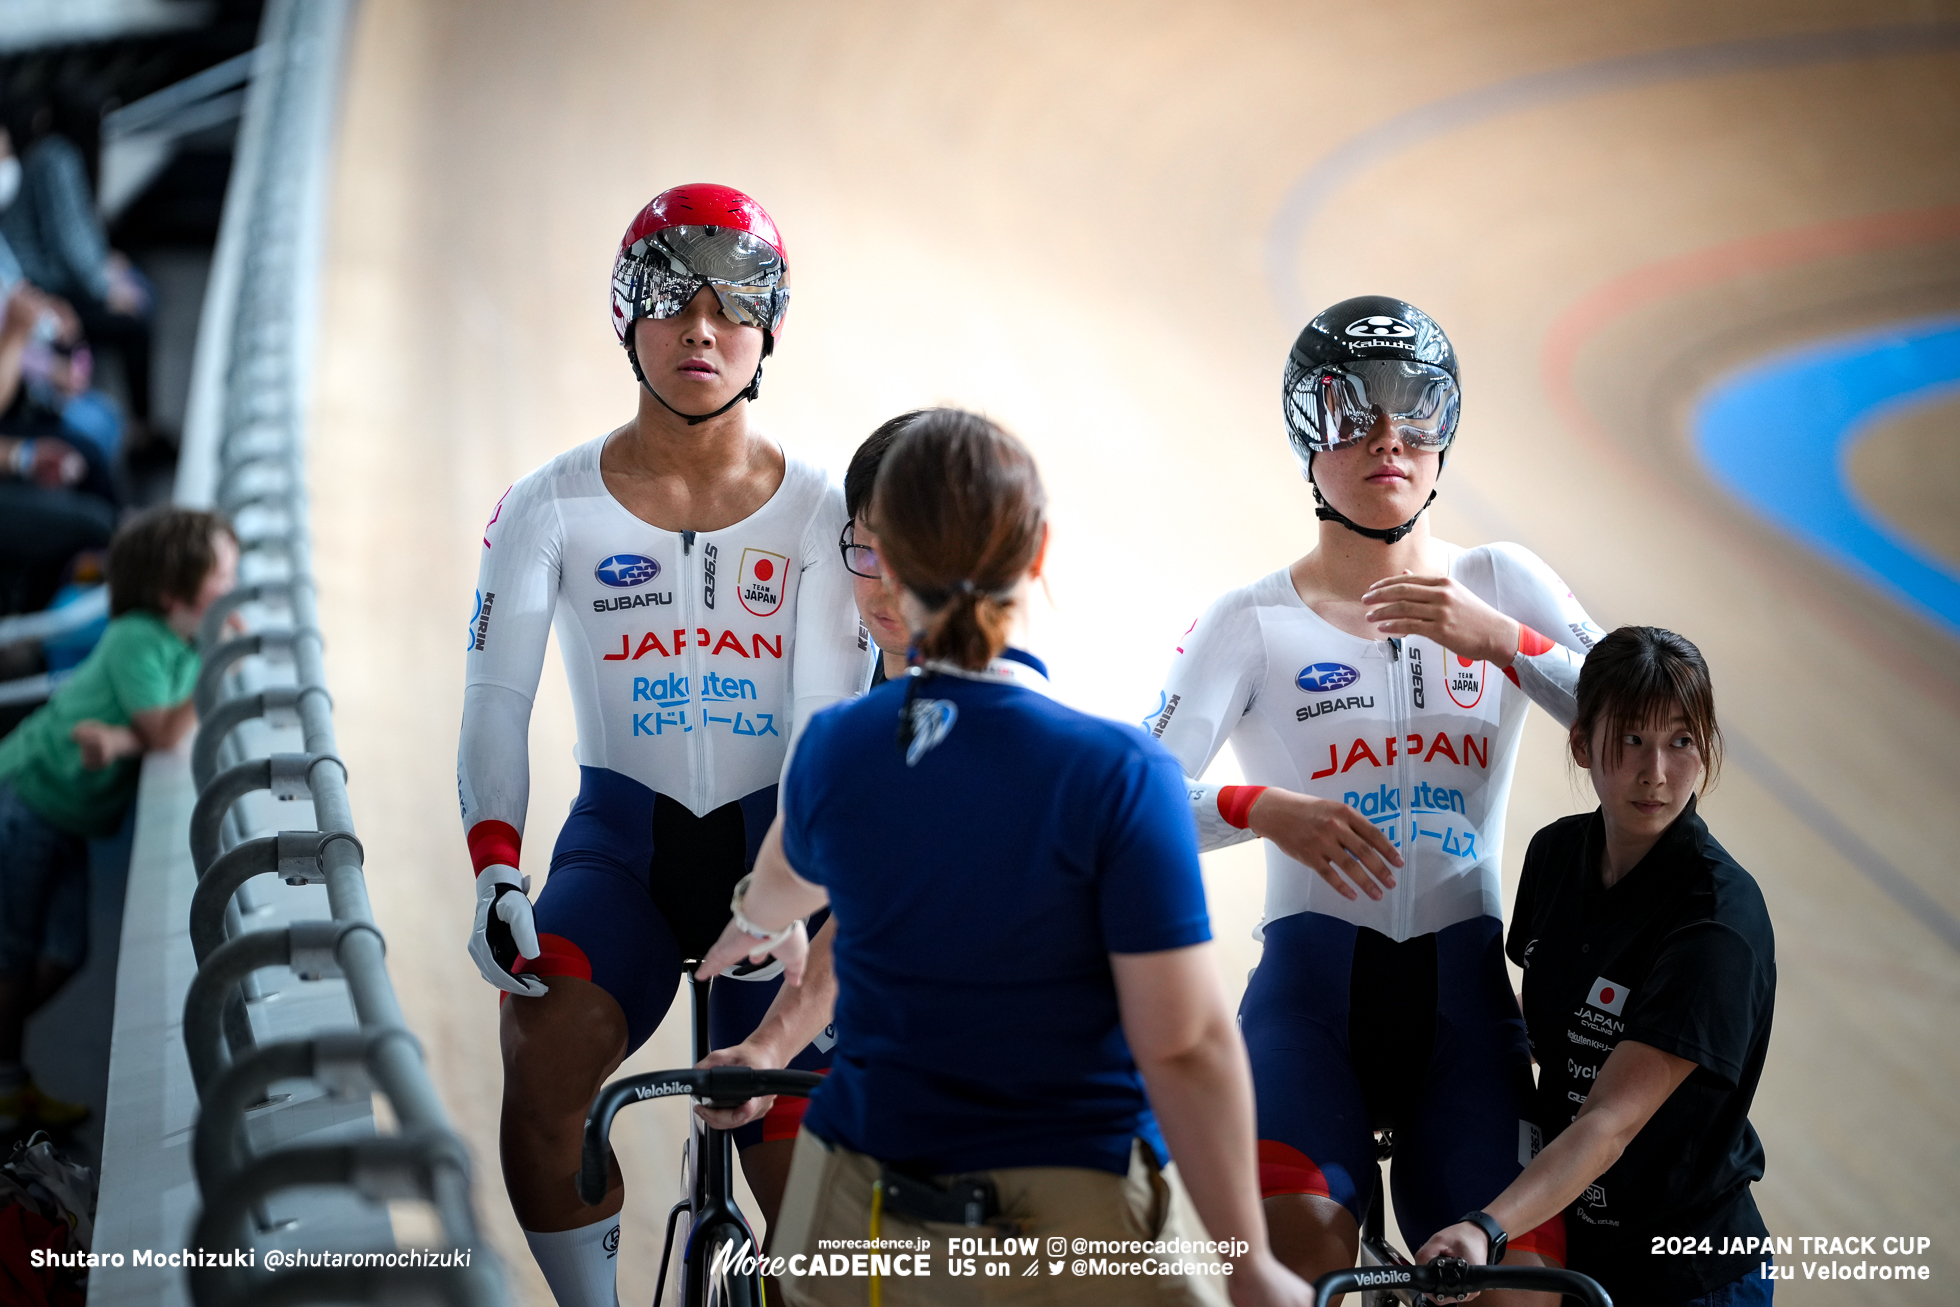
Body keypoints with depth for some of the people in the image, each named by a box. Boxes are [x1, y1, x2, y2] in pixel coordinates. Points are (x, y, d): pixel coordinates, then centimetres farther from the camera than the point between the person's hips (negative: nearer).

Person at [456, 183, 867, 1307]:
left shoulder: (818, 512, 0)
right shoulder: (552, 507, 1)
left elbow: (830, 713, -7)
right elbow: (497, 698, -4)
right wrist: (495, 868, -19)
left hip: (771, 838, 0)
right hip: (621, 837, 0)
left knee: (788, 1142, -10)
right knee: (544, 1058, -25)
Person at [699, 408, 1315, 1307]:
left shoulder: (834, 750, -4)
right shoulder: (1118, 776, -18)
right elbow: (1184, 1048, -18)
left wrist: (760, 920, 45)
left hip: (861, 1230, 4)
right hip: (1073, 1230, -4)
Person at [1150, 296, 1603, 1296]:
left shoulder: (1502, 586, 11)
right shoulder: (1251, 623, 5)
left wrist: (1496, 639, -14)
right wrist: (1265, 810, -24)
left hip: (1463, 988, 2)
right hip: (1313, 977, -2)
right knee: (1298, 1242, -28)